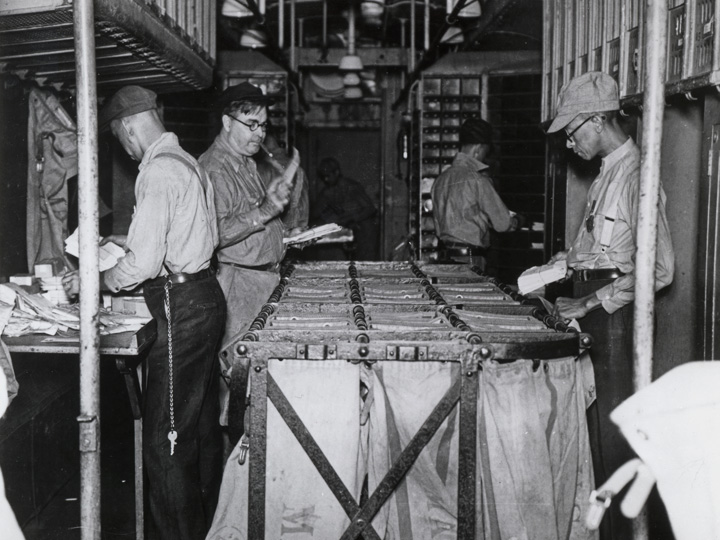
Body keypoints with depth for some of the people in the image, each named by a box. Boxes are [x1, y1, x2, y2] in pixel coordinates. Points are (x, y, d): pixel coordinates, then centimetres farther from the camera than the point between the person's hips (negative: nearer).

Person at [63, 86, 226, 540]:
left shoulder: (158, 171, -17)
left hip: (182, 309, -11)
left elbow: (145, 263, -21)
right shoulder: (188, 162, 14)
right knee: (202, 426, 19)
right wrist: (124, 241, 25)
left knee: (166, 441, -3)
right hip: (205, 296, 11)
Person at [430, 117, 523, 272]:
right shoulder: (477, 180, -13)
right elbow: (503, 223, -8)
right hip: (470, 259, -7)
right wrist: (518, 220, 14)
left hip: (445, 254, 7)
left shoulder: (440, 179, 8)